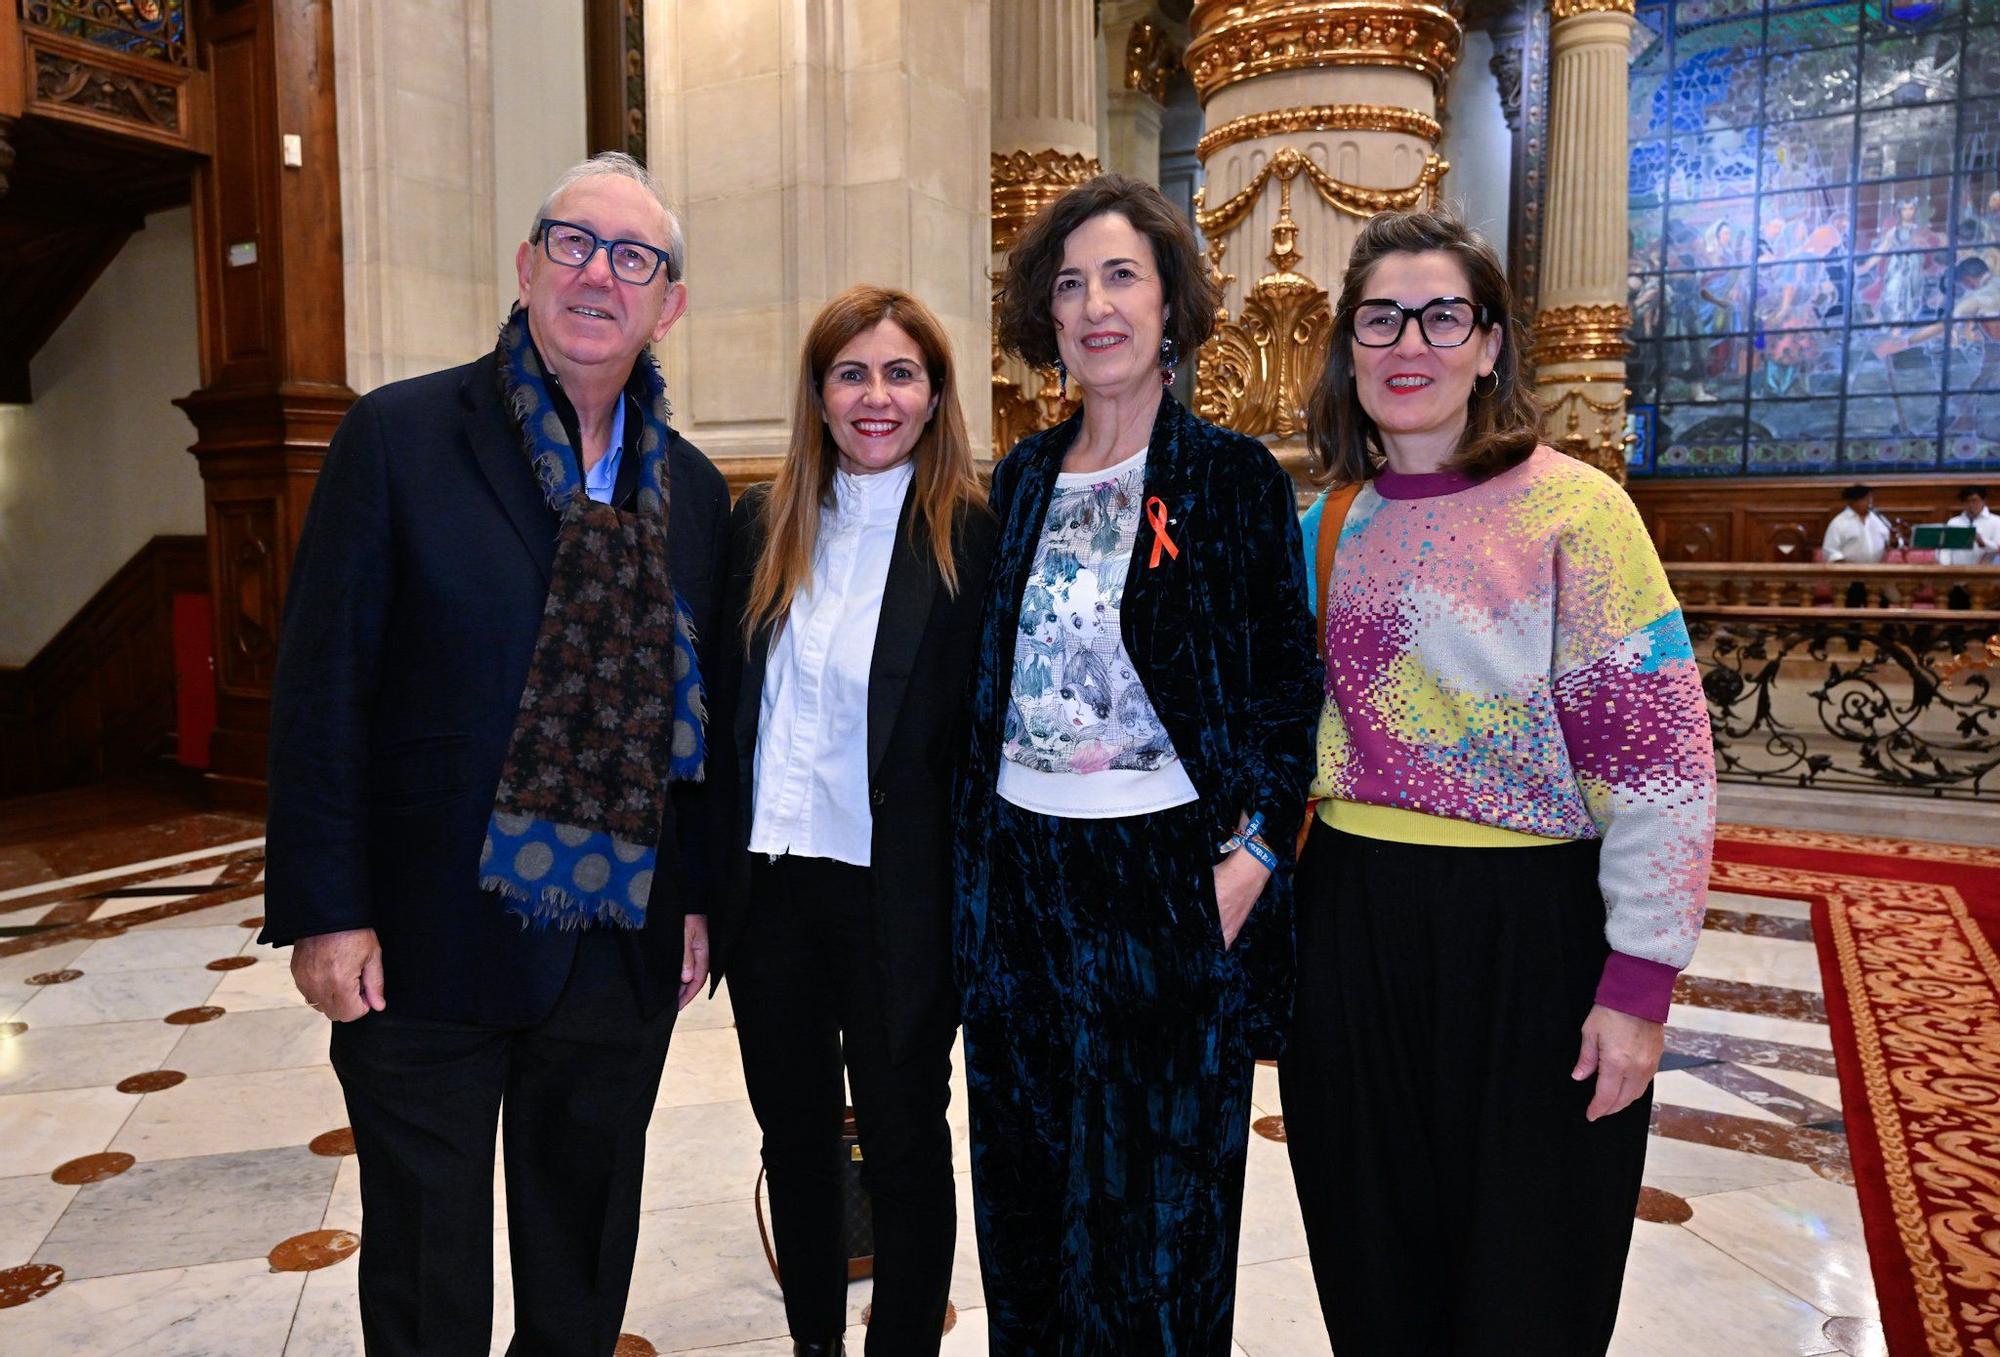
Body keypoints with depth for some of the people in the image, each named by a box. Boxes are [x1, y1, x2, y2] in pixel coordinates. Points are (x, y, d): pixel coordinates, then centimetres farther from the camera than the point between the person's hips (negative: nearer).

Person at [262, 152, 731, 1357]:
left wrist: (697, 896, 7)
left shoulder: (695, 489, 5)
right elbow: (322, 683, -8)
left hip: (624, 947, 4)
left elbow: (698, 713, 9)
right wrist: (324, 911, -10)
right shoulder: (399, 435, -6)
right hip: (431, 943, -3)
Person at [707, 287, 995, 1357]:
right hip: (767, 879, 5)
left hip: (897, 894, -4)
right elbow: (723, 705, 7)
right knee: (793, 1130, 20)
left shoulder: (974, 537, -9)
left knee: (901, 1137, 13)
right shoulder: (760, 523, 4)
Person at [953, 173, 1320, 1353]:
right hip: (1022, 873, 4)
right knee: (1030, 1187, 15)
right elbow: (995, 674, 13)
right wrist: (976, 845, 8)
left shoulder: (1237, 478, -3)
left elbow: (1292, 689, -4)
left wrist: (1256, 850, -14)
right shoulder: (1023, 478, 9)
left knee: (1161, 1198, 8)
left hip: (1171, 872, -4)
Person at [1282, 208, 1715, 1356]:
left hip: (1529, 931, -4)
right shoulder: (1331, 525, 6)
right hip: (1351, 927, 5)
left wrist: (1641, 983, -16)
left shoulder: (1573, 508, -10)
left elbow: (1659, 757, -13)